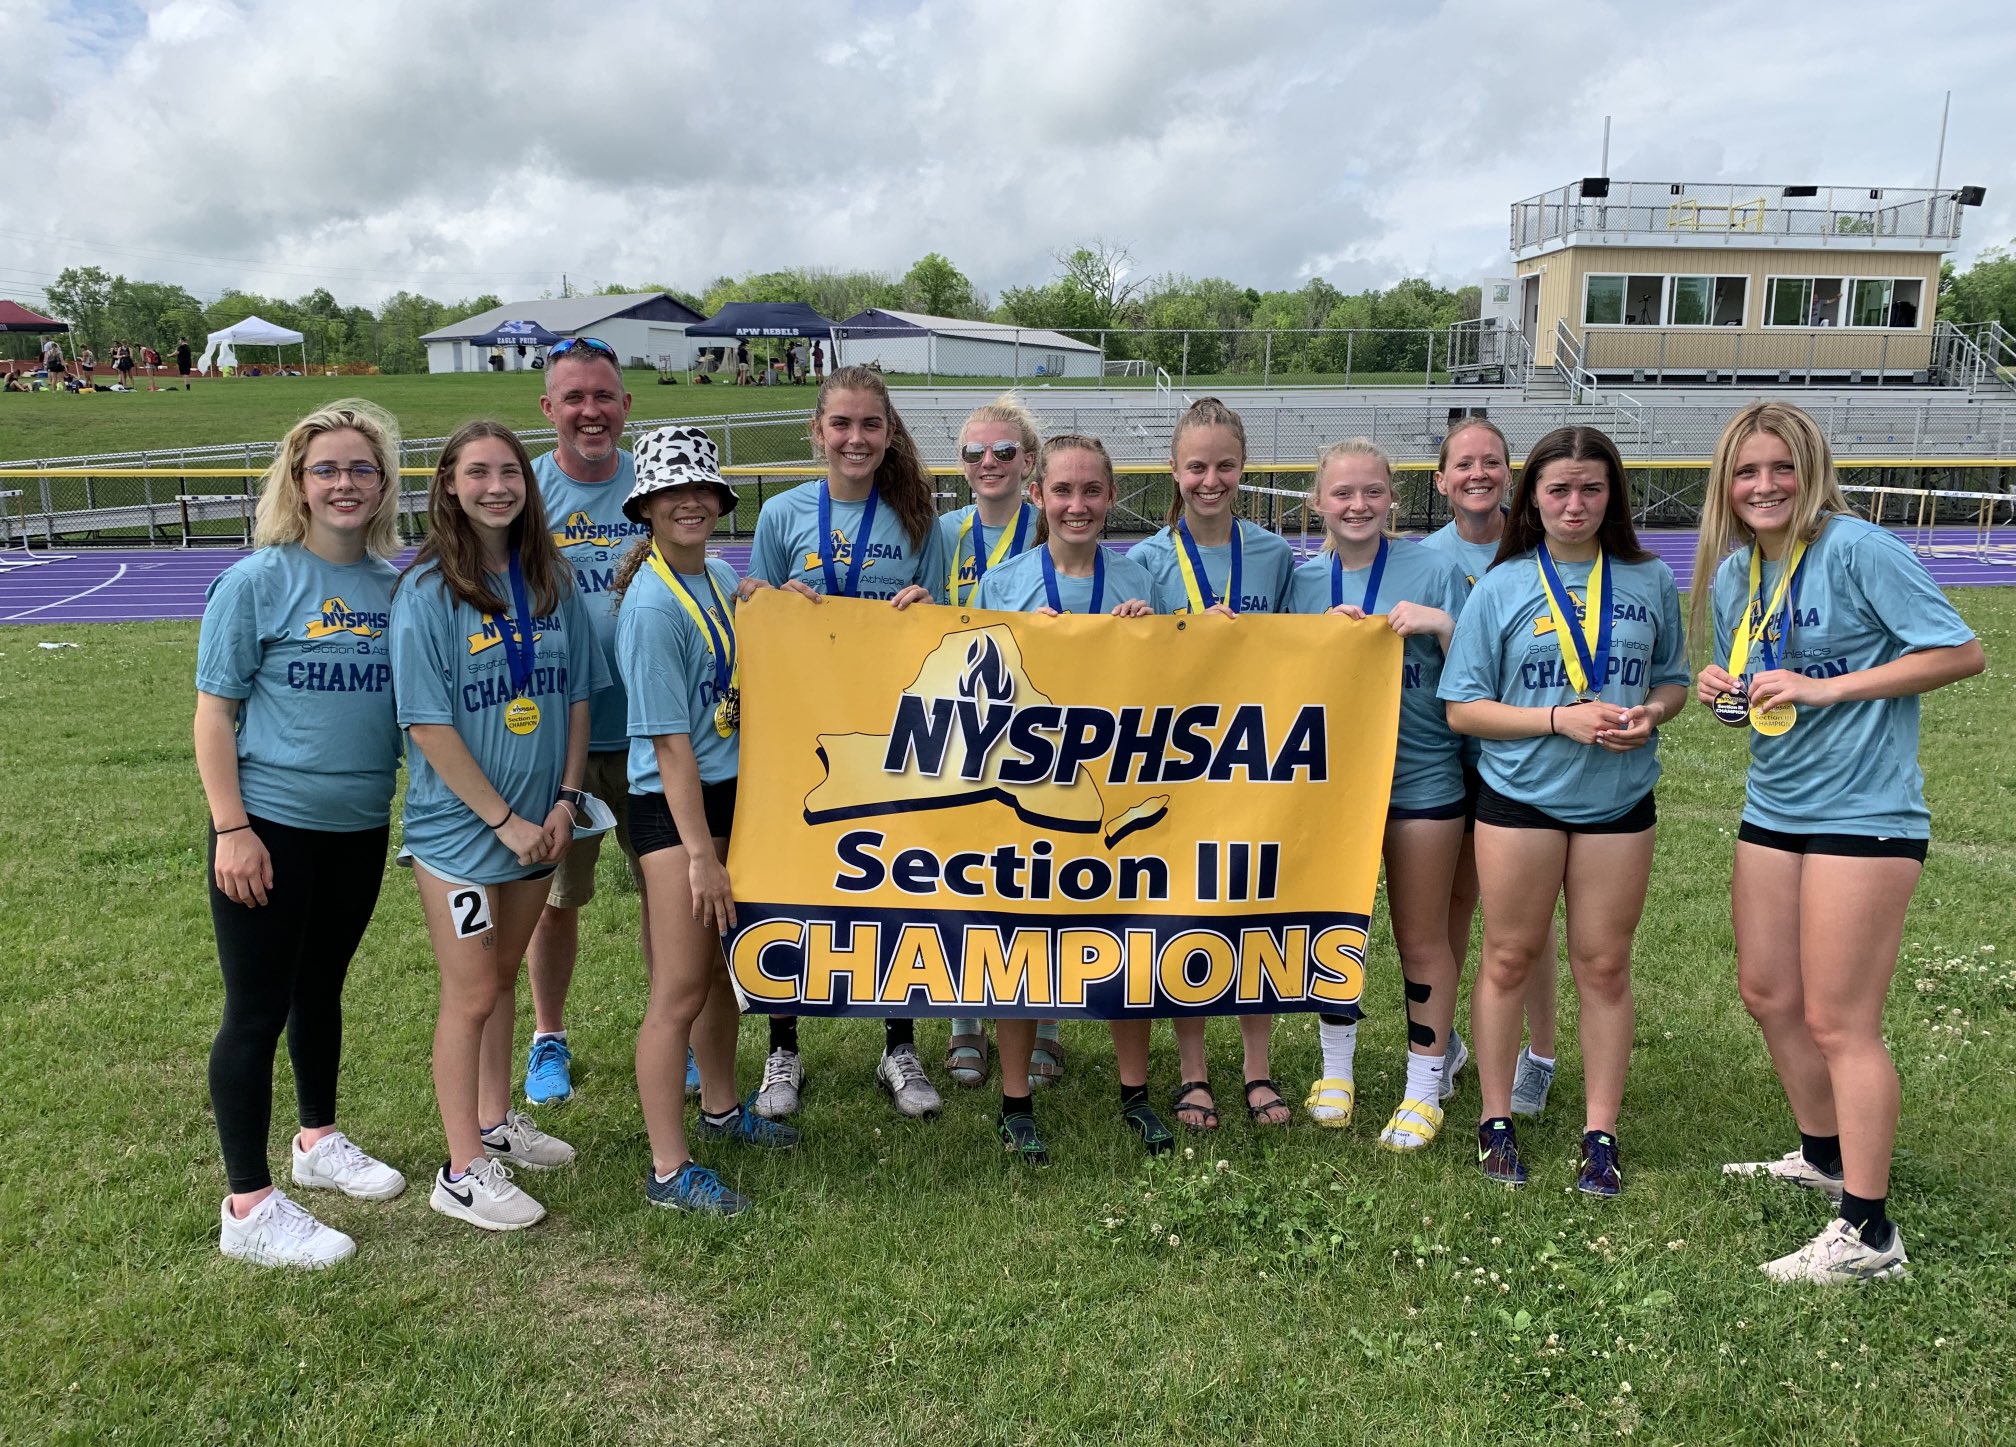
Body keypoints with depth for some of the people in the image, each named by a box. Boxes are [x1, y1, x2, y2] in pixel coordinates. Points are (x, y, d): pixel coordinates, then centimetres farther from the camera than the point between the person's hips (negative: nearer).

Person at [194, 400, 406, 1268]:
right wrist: (231, 829, -14)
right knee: (257, 1011, 2)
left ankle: (319, 1142, 40)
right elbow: (214, 713, -10)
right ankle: (249, 1209, 12)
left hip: (361, 828, 5)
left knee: (322, 990, 21)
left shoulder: (395, 585, 3)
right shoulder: (256, 582, -10)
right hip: (271, 828, -5)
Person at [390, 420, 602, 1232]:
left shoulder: (552, 583, 2)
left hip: (538, 822, 5)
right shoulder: (428, 592, -12)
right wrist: (503, 819, -15)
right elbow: (429, 724, -15)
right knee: (471, 996, 2)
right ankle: (463, 1172, 14)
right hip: (459, 825, -5)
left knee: (502, 979, 19)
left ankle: (495, 1122, 36)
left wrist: (566, 800, -4)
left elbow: (576, 696, 6)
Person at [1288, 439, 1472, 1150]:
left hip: (1422, 776, -3)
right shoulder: (1303, 580, 3)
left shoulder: (1434, 569, -5)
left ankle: (1425, 1086, 20)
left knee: (1421, 936, 6)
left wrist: (1443, 624, -20)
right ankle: (1335, 1068, 30)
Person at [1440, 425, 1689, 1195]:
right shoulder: (1501, 587, -3)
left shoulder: (1651, 582, 3)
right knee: (1508, 959, 7)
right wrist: (1561, 718, -17)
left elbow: (1673, 679, 13)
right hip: (1519, 795, -1)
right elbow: (1463, 709, -6)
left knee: (1604, 966, 7)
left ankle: (1600, 1134, 19)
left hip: (1619, 800, 2)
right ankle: (1496, 1123, 21)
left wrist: (1651, 712, -10)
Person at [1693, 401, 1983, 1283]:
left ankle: (1868, 1234, 8)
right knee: (1766, 994, 16)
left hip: (1864, 814, -8)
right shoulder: (1730, 574, 8)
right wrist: (1723, 693, -5)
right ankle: (1822, 1155, 38)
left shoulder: (1858, 549, -14)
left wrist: (1826, 688, -22)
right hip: (1772, 808, 8)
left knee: (1838, 1021, -4)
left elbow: (1960, 653, -16)